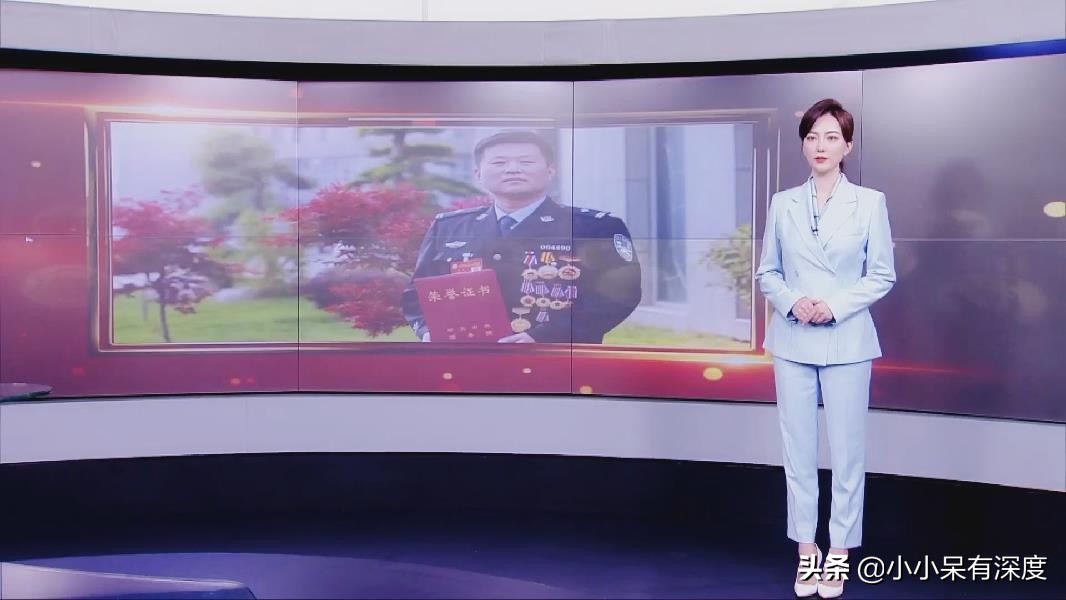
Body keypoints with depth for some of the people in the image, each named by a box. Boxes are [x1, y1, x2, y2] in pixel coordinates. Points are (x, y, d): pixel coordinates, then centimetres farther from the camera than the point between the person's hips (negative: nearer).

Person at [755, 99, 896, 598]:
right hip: (793, 341, 2)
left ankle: (838, 554, 15)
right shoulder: (783, 203, 6)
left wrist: (836, 306, -14)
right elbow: (766, 272, 8)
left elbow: (882, 275, 0)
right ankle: (806, 551, 17)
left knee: (847, 450, 2)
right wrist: (791, 302, -11)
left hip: (846, 341, -2)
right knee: (798, 449, 6)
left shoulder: (870, 202, 0)